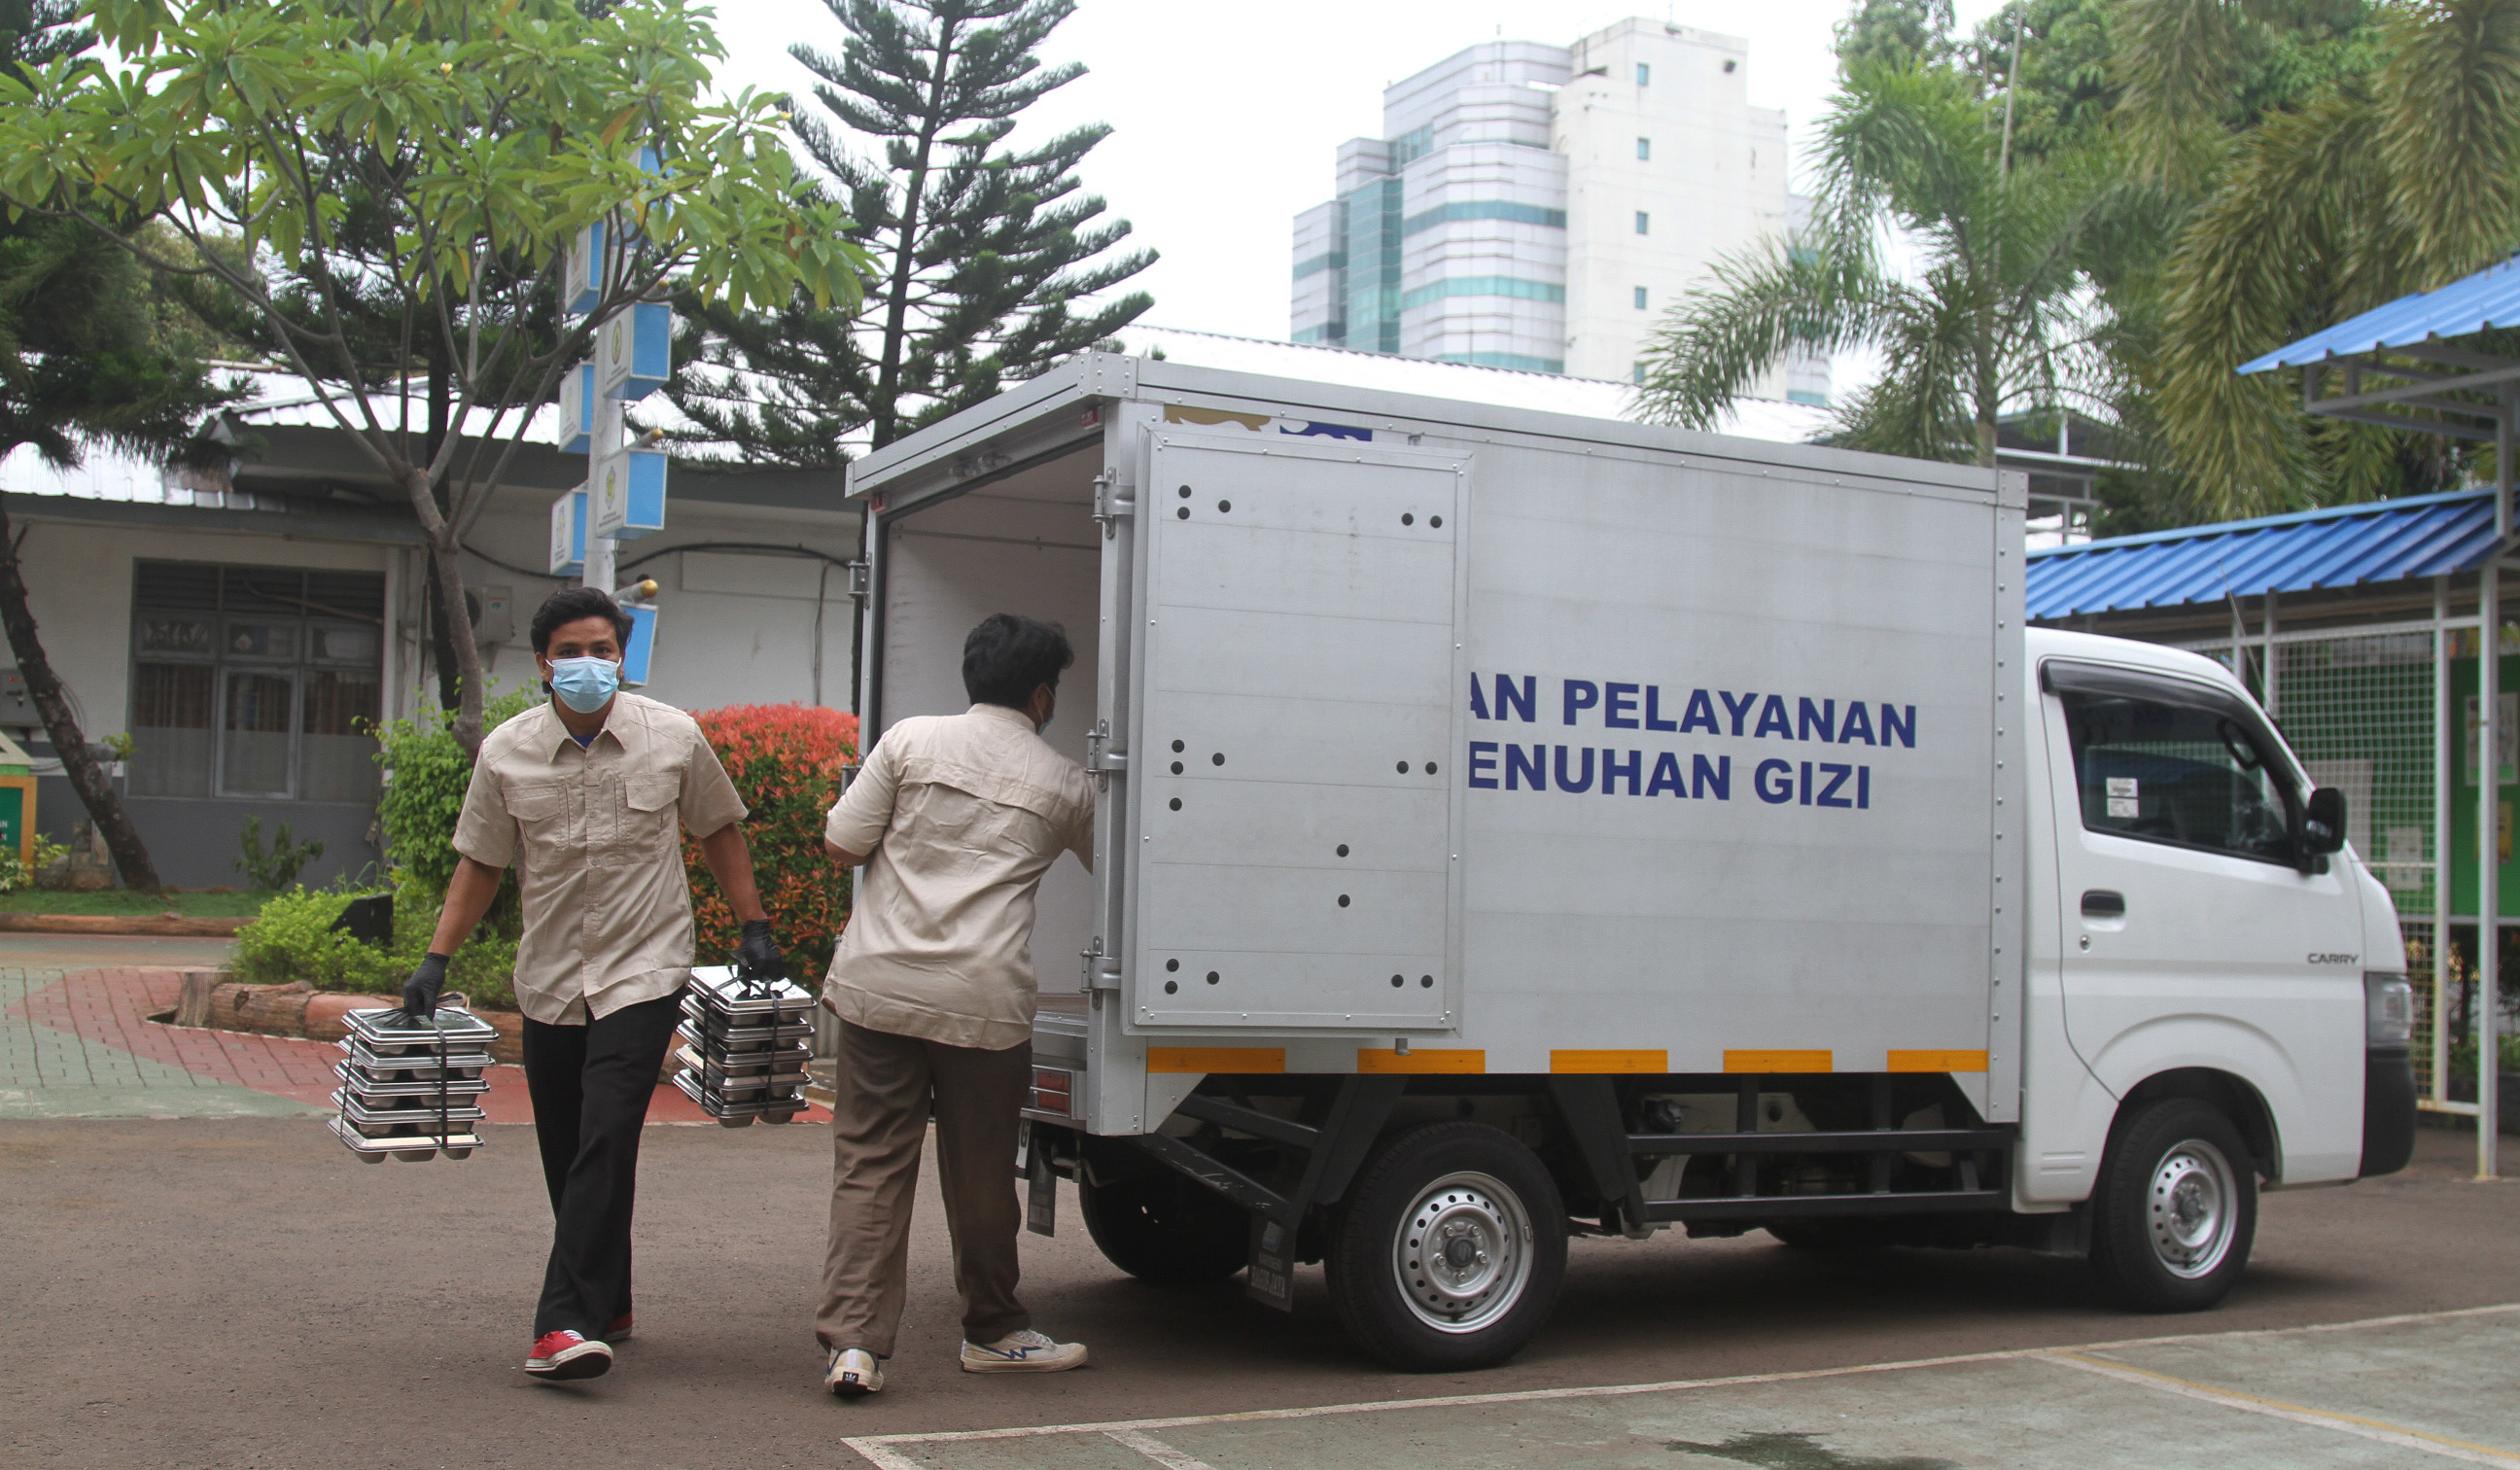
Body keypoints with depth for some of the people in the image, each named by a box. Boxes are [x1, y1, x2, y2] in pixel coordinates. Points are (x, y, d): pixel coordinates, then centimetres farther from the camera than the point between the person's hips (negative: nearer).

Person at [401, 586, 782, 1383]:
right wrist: (436, 960, 3)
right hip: (550, 978, 3)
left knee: (606, 1139, -17)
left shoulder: (674, 738, -4)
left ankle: (569, 1323, -19)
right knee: (566, 1157, 10)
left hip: (644, 969, -3)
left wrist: (754, 927, 7)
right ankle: (607, 1307, 28)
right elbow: (480, 863, 9)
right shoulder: (505, 752, -1)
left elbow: (718, 831, 10)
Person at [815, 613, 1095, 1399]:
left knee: (869, 1164, 5)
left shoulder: (913, 739, 4)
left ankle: (853, 1341, -2)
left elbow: (841, 845, 1)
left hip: (879, 986, 1)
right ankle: (994, 1332, 29)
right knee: (981, 1176, 13)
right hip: (983, 1002, -1)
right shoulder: (1064, 782, 7)